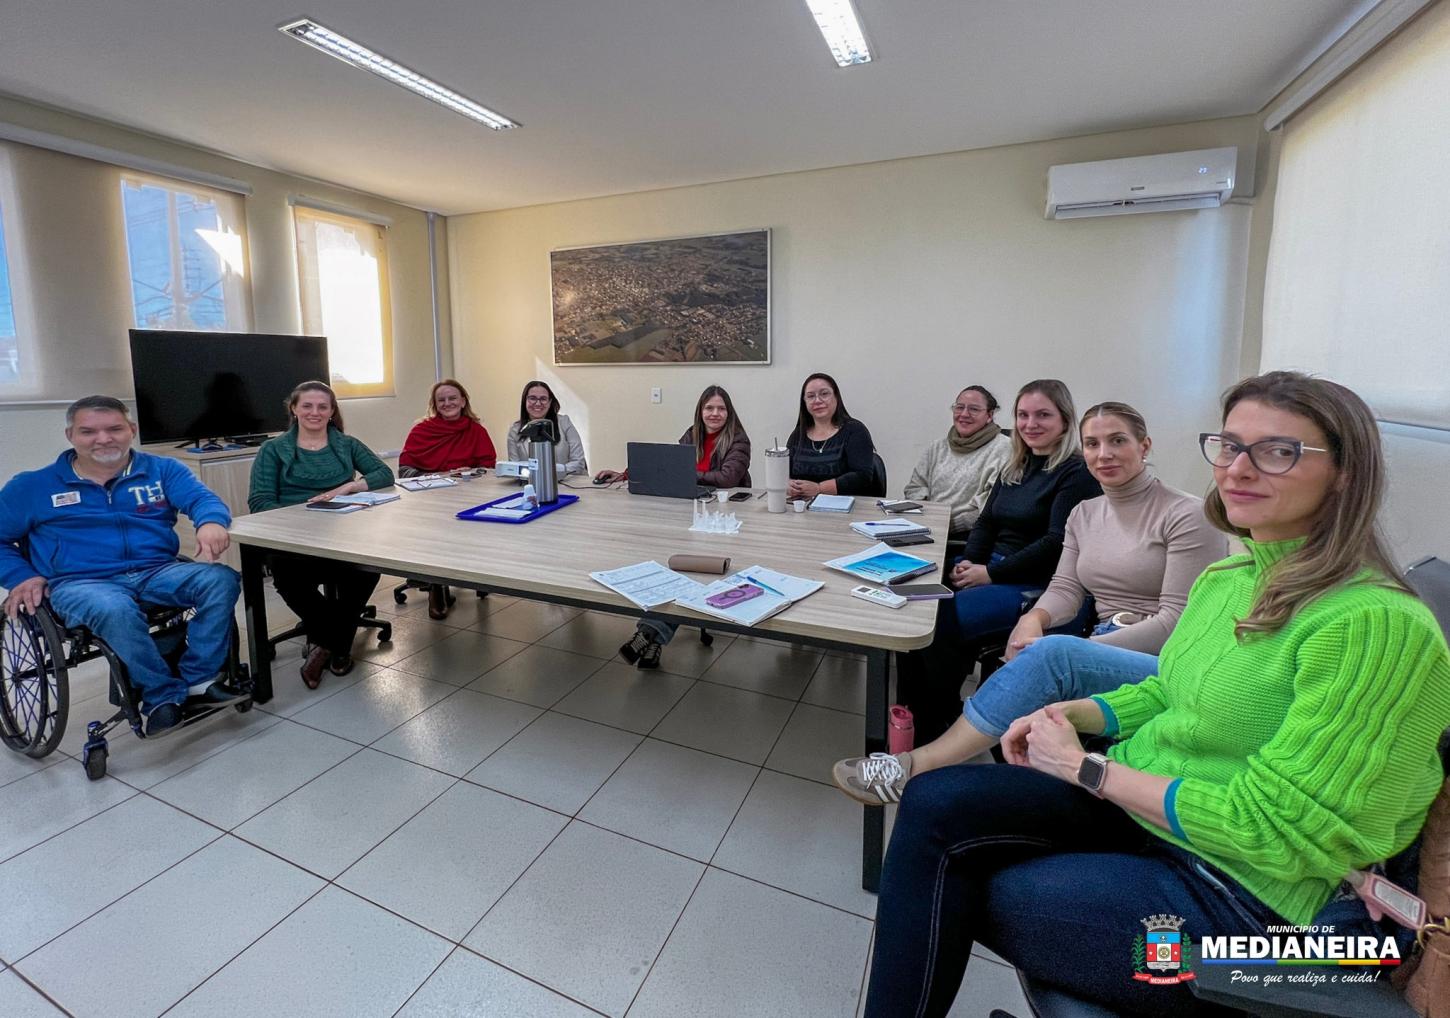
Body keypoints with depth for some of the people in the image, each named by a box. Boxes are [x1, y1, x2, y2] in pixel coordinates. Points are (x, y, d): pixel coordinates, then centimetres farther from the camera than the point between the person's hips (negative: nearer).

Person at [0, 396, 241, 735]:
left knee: (221, 579, -29)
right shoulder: (31, 486, 11)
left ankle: (200, 680, -21)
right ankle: (162, 696, -21)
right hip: (78, 583, -1)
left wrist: (210, 522, -30)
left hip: (160, 572, 2)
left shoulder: (161, 469, 10)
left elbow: (201, 498, -6)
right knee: (115, 610, -38)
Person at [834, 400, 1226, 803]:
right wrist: (1033, 619, -17)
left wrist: (1071, 650, -22)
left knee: (1050, 656, -33)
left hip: (1166, 666, -6)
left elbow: (1177, 619, -12)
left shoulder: (1188, 515, -5)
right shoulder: (1084, 514, 14)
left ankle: (917, 765, -31)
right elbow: (1065, 589, 7)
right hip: (1105, 652, 6)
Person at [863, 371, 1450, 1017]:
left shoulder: (1375, 625, -20)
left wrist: (1086, 767, -16)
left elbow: (1271, 826, -21)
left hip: (1241, 894, -7)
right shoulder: (1227, 576, 5)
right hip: (1135, 803, 7)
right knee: (936, 802, -12)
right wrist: (1074, 714, 0)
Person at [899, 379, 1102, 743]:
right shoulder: (1015, 467, 18)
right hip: (989, 569, 7)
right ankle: (913, 716, -8)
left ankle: (942, 724, -6)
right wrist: (968, 562, -3)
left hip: (1038, 586, -7)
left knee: (941, 620, -27)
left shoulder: (1077, 473, -7)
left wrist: (990, 573, -17)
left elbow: (1057, 544, -16)